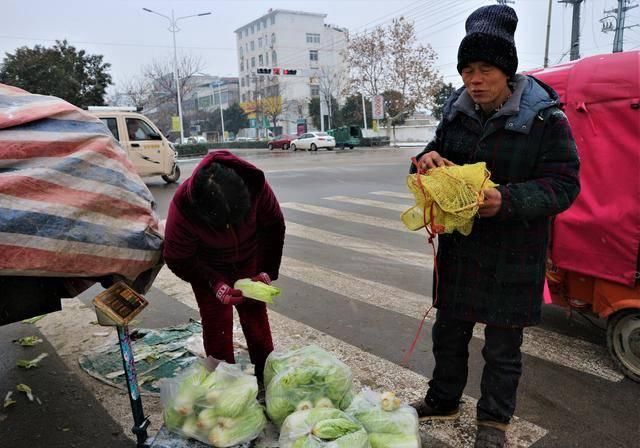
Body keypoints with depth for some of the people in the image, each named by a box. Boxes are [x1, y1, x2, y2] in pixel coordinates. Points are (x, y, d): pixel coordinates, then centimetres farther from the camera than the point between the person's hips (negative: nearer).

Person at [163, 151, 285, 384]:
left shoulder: (255, 184, -33)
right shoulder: (182, 207, -37)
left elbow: (274, 226, -14)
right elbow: (178, 259, -20)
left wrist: (268, 271, -17)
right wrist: (214, 284, -29)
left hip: (248, 260, 2)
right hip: (208, 267, -2)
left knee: (255, 314, 10)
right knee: (217, 322, -3)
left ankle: (266, 373, 27)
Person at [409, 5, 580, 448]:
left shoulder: (545, 119, -13)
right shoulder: (456, 113, 2)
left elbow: (564, 186, -13)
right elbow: (439, 157, 13)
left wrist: (508, 200, -30)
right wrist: (427, 158, -12)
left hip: (512, 256, -4)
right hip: (458, 247, 5)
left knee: (503, 348, 12)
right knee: (449, 333, 20)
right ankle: (444, 400, 43)